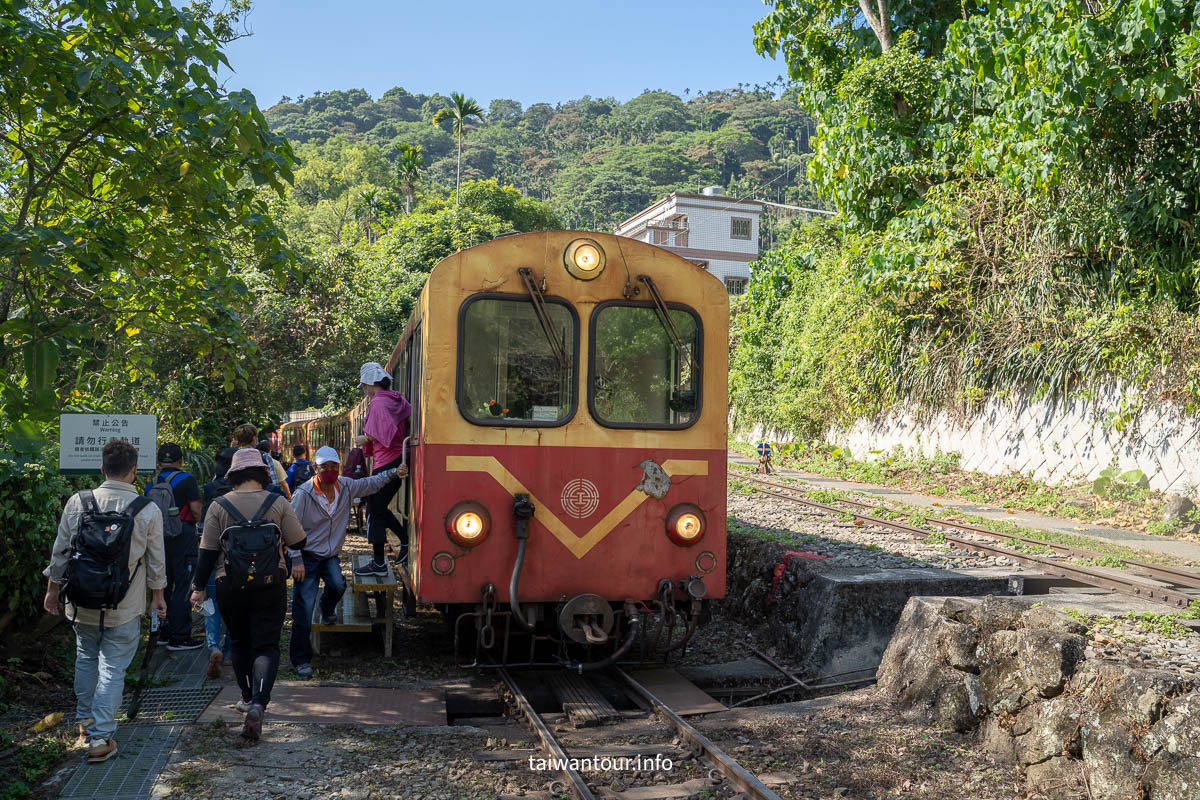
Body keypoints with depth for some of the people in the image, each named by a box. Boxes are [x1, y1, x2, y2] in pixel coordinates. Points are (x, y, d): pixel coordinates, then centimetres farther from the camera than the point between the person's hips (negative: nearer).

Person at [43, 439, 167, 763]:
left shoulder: (78, 502, -6)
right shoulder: (148, 510, -10)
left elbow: (60, 552, 2)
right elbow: (156, 561, -1)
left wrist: (53, 589, 16)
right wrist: (158, 596, 13)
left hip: (82, 603, 3)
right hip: (125, 608, -3)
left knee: (86, 659, 23)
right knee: (113, 668, 5)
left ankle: (85, 719, 39)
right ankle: (100, 737, 5)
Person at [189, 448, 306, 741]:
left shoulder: (219, 506, -3)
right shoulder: (277, 503, -4)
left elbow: (208, 551, -3)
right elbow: (299, 542, 0)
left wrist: (199, 587, 6)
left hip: (230, 585, 1)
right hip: (271, 583, -1)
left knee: (240, 643, 19)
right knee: (266, 645, 0)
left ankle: (248, 698, 30)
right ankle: (258, 704, -18)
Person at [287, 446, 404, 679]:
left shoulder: (345, 486, -1)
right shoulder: (303, 493, -16)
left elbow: (370, 484, 16)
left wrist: (393, 473, 3)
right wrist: (296, 560, -16)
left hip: (331, 555, 4)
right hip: (308, 556, -4)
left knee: (338, 586, -23)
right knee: (304, 610, -6)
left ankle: (327, 611, 16)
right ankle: (301, 660, 7)